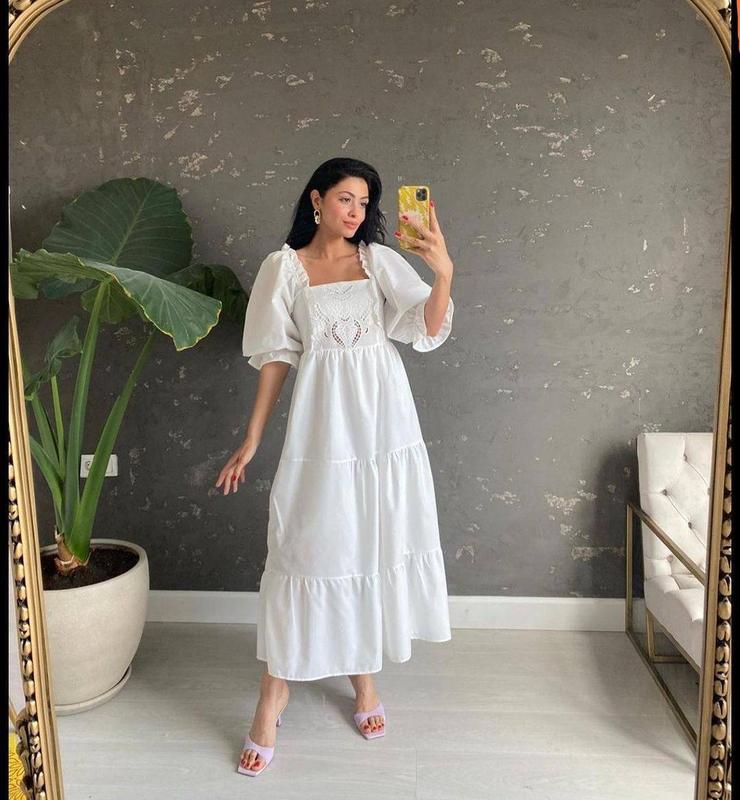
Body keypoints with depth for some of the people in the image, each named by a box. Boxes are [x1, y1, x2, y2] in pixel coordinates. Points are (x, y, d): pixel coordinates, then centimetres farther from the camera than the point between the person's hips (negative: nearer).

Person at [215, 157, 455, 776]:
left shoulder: (381, 260, 6)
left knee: (375, 541, 9)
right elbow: (277, 356, 3)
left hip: (383, 422, 2)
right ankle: (271, 706, 13)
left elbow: (428, 330, -6)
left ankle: (364, 674, 30)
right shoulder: (285, 267, 4)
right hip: (321, 424, -2)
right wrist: (251, 440, 1)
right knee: (306, 547, 0)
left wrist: (444, 273, -24)